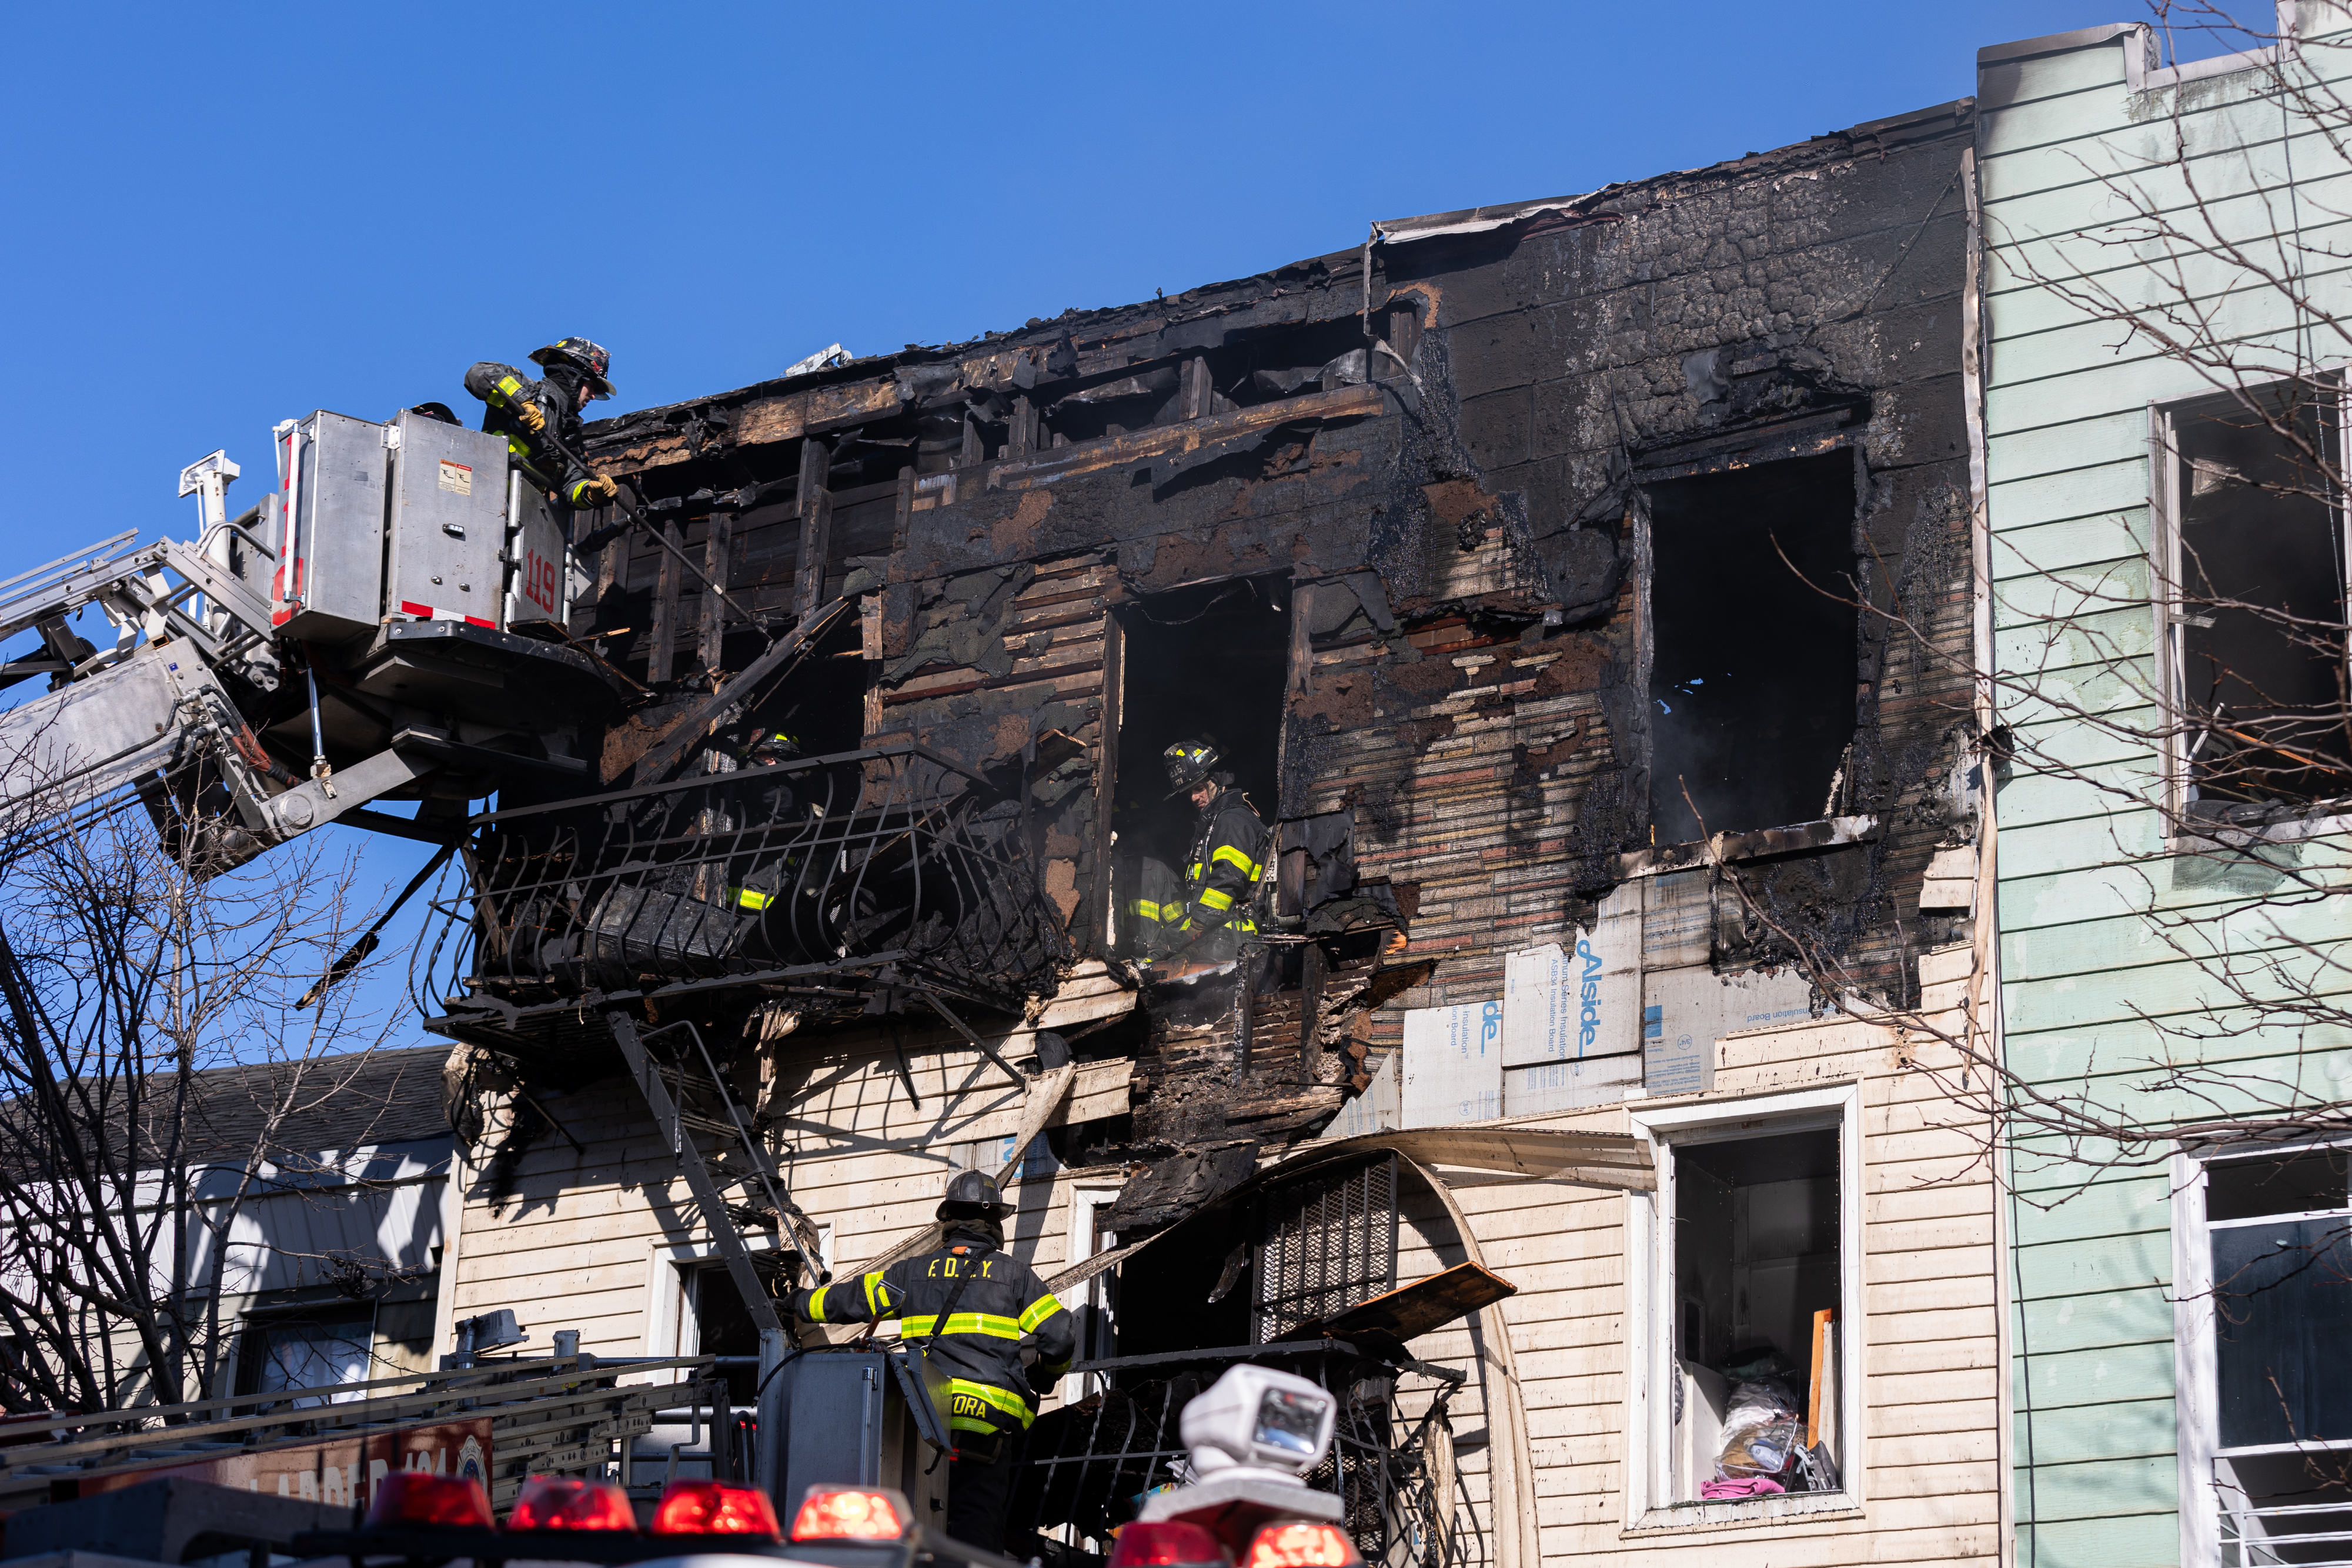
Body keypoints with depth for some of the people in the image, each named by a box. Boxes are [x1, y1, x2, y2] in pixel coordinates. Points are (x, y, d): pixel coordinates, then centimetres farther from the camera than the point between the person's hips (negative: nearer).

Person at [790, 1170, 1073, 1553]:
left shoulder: (915, 1272, 15)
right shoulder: (1014, 1273, 9)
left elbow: (847, 1299, 23)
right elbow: (1059, 1337, 3)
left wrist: (800, 1302, 44)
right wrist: (1045, 1377, 25)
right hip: (988, 1416, -2)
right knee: (976, 1527, -8)